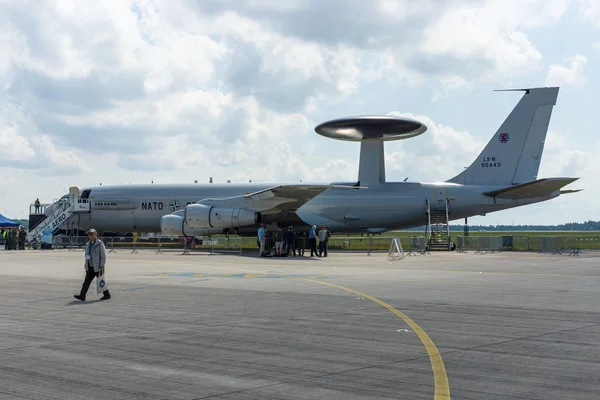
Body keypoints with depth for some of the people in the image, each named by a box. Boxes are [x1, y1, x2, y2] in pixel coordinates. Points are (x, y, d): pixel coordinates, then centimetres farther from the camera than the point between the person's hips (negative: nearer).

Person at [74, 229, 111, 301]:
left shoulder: (100, 243, -7)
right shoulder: (88, 244, 14)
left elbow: (103, 255, -10)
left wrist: (102, 266, -16)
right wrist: (86, 264, 14)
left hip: (97, 267, -6)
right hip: (90, 267, 6)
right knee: (87, 281, -1)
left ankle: (107, 295, 15)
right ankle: (82, 296, -6)